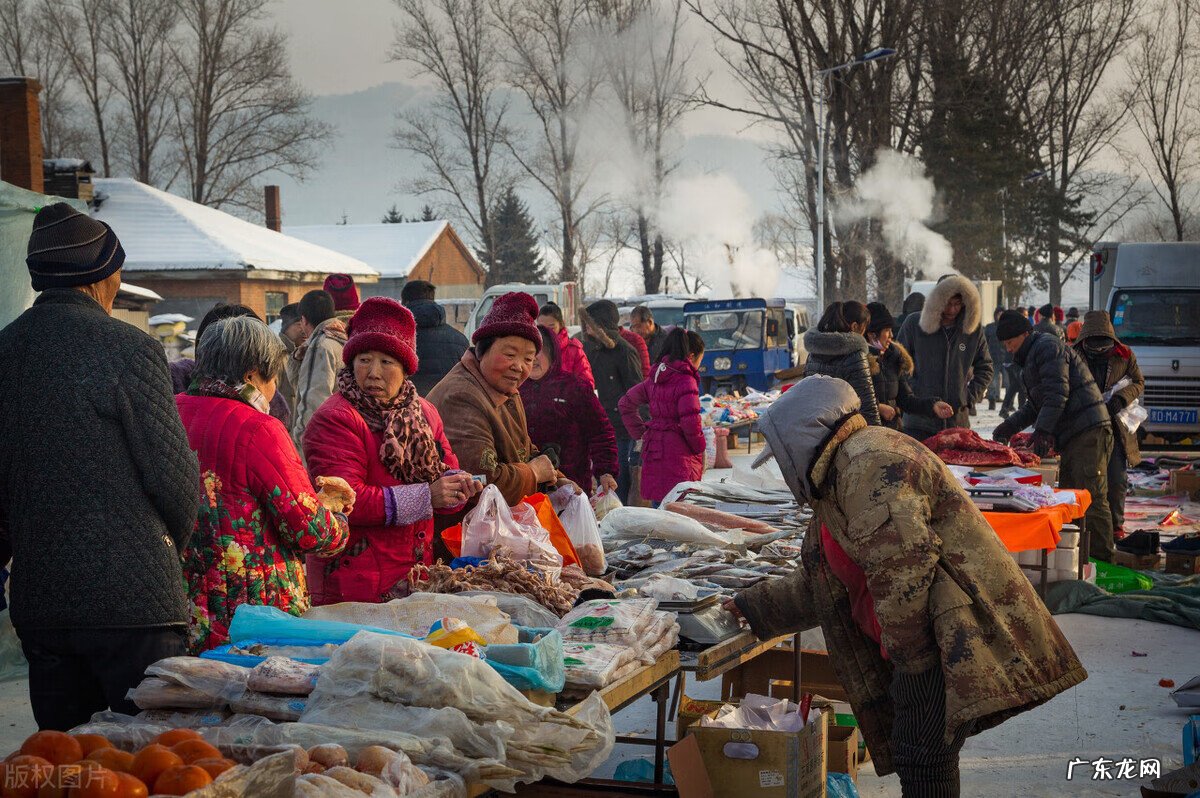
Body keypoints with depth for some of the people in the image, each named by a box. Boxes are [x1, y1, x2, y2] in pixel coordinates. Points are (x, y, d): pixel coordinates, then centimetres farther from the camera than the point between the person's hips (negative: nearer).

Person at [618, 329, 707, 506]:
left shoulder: (655, 379, 12)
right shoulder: (686, 381, -12)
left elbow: (625, 403, 19)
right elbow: (690, 421, -19)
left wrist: (640, 434, 18)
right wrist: (700, 448, -3)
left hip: (653, 449, 8)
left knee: (658, 506, 12)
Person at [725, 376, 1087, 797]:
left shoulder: (868, 459, -13)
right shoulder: (834, 488, 23)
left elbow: (903, 561, -24)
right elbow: (816, 585, 33)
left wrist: (908, 652, -19)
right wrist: (753, 606, 35)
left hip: (952, 633, -11)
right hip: (926, 636, 11)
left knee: (923, 758, -12)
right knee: (913, 753, 13)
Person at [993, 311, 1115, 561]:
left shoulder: (1047, 346, -6)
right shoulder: (1031, 358, 25)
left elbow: (1057, 393, -17)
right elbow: (1034, 405, 29)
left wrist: (1043, 431, -22)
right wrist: (1008, 427, 20)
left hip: (1088, 432, -11)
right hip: (1071, 437, 11)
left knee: (1092, 500, -13)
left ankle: (1102, 561, -14)